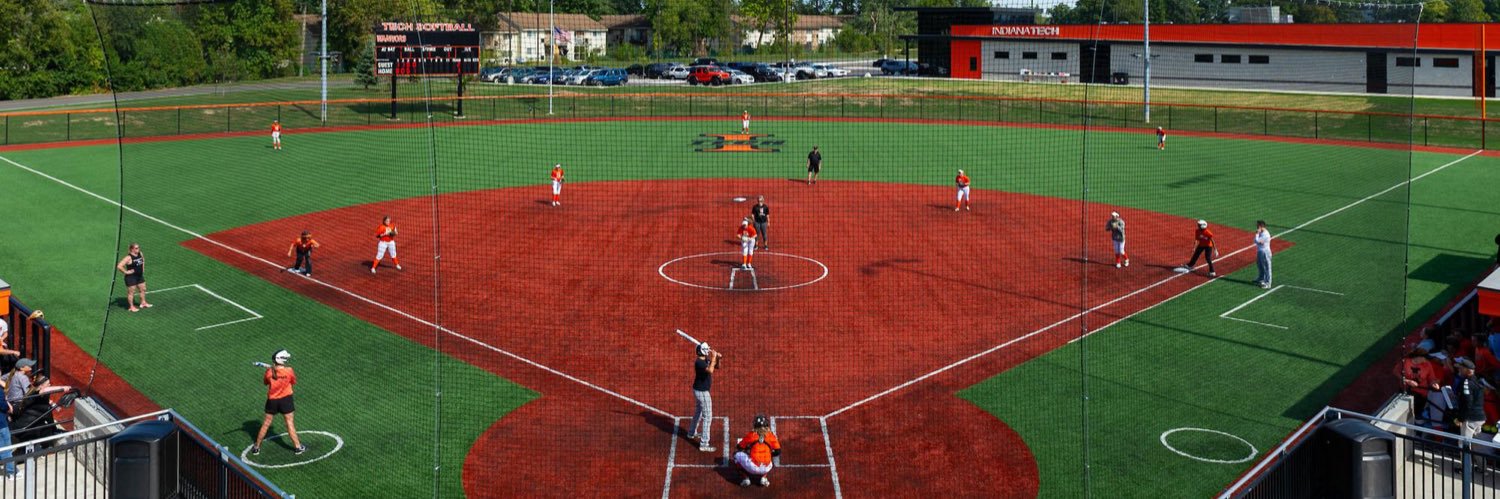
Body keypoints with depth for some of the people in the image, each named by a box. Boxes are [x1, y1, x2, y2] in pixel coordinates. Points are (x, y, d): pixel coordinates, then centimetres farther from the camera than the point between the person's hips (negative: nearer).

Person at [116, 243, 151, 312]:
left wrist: (142, 268, 16)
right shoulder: (129, 258, -23)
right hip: (131, 277, -8)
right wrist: (126, 272, -21)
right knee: (131, 292, 4)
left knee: (143, 289, 19)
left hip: (140, 276, 8)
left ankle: (143, 303, 37)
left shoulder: (140, 254, 1)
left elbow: (143, 260, 26)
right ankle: (131, 307, 14)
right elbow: (119, 266, -28)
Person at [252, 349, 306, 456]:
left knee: (266, 424, 13)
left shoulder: (269, 371, -13)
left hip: (272, 400, 2)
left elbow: (265, 382, 6)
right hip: (285, 399, -2)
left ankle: (256, 447, 23)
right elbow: (294, 382, -1)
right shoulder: (289, 371, -18)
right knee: (289, 423, 7)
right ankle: (297, 446, 13)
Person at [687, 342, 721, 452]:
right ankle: (704, 444, -7)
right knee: (707, 417, -7)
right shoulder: (699, 362, -25)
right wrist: (713, 358, -31)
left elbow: (716, 367, 12)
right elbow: (710, 370, -42)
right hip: (702, 392, -10)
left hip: (698, 390, 10)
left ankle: (692, 433, 48)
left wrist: (717, 359, -7)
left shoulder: (706, 360, 3)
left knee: (698, 412, 29)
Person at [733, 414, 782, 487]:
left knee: (738, 455, 19)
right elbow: (778, 452, 7)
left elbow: (740, 447, 15)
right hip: (766, 469, 3)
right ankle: (763, 478, 16)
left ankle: (745, 478, 9)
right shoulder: (771, 435, 7)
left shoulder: (751, 435, 4)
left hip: (753, 467, -3)